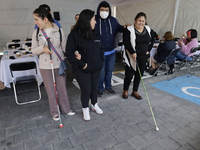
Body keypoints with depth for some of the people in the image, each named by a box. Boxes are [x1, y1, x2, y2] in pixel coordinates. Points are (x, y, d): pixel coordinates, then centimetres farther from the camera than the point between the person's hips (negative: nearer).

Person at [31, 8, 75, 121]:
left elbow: (64, 47, 0)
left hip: (59, 64, -1)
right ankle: (54, 112, 29)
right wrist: (42, 48, -17)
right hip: (45, 66, 1)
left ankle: (66, 109, 31)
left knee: (62, 87, 11)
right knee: (50, 89, 10)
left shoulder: (59, 30, -5)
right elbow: (33, 50, 3)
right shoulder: (36, 33, -1)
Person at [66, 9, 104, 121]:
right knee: (86, 90, 7)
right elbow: (70, 54, -14)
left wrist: (101, 61, 1)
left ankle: (94, 105, 43)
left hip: (96, 69, 5)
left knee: (94, 88, 19)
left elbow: (101, 49, 13)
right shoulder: (74, 35, -14)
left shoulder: (96, 34, 5)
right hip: (82, 70, -5)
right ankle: (85, 109, 33)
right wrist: (82, 64, -16)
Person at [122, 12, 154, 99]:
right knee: (129, 75, 1)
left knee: (139, 75, 11)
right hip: (131, 57, -5)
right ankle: (125, 91, 23)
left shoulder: (148, 29, 9)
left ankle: (135, 91, 27)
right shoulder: (129, 29, -8)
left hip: (143, 57, 5)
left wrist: (148, 50, 9)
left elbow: (152, 40, 20)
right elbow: (126, 42, -16)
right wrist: (133, 52, -22)